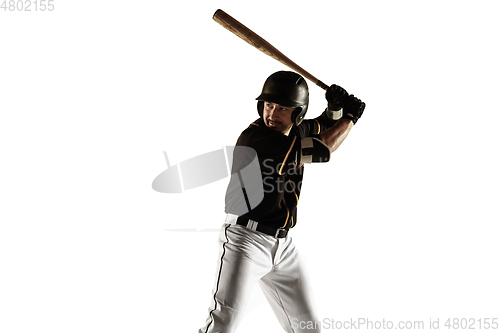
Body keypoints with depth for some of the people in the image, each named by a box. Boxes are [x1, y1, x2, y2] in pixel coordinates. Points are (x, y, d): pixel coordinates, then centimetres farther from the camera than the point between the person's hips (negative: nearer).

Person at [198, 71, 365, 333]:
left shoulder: (296, 130, 4)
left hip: (282, 244, 8)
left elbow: (325, 127, 23)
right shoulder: (254, 138, -21)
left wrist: (336, 109, -1)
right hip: (246, 239, -8)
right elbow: (323, 149, -19)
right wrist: (351, 116, -4)